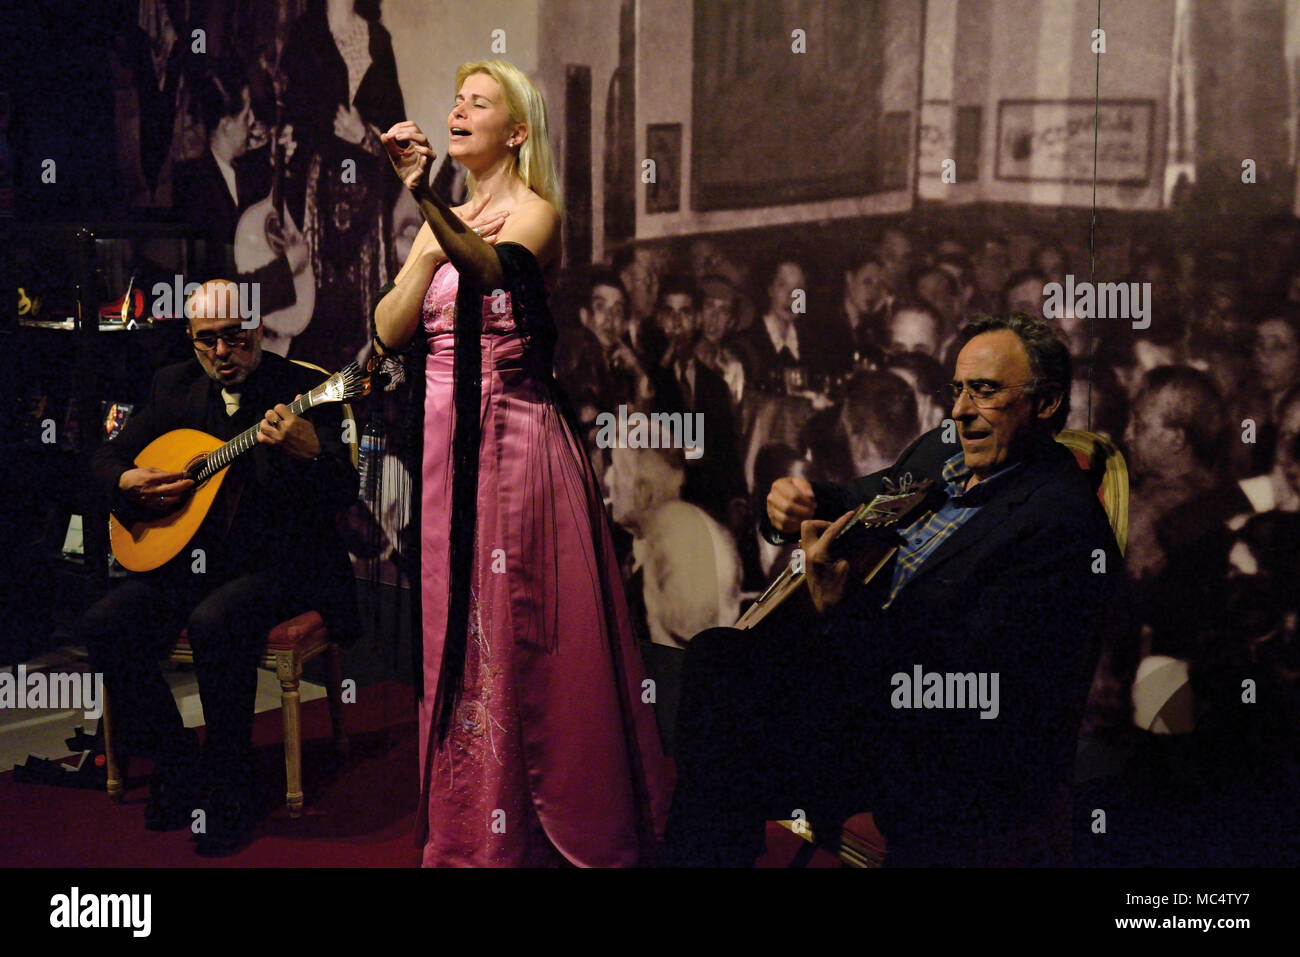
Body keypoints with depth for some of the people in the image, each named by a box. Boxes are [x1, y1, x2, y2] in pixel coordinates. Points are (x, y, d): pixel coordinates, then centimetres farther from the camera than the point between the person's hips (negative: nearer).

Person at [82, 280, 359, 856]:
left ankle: (230, 788, -14)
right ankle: (176, 763, 3)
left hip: (277, 560, -5)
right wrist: (128, 482, -5)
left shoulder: (303, 389, -6)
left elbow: (344, 493, -16)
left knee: (214, 624, -34)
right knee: (104, 625, -17)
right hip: (189, 556, 6)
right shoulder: (175, 386, 10)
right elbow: (107, 456, 19)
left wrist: (310, 452, -37)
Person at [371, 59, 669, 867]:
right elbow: (391, 332, 7)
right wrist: (427, 243, -3)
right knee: (455, 629, 9)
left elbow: (493, 271, -25)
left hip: (515, 437, -6)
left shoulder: (534, 210, -3)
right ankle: (467, 829, 21)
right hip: (447, 443, 7)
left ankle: (535, 828, 9)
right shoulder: (448, 222, 16)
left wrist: (424, 196, -34)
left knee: (515, 632, -4)